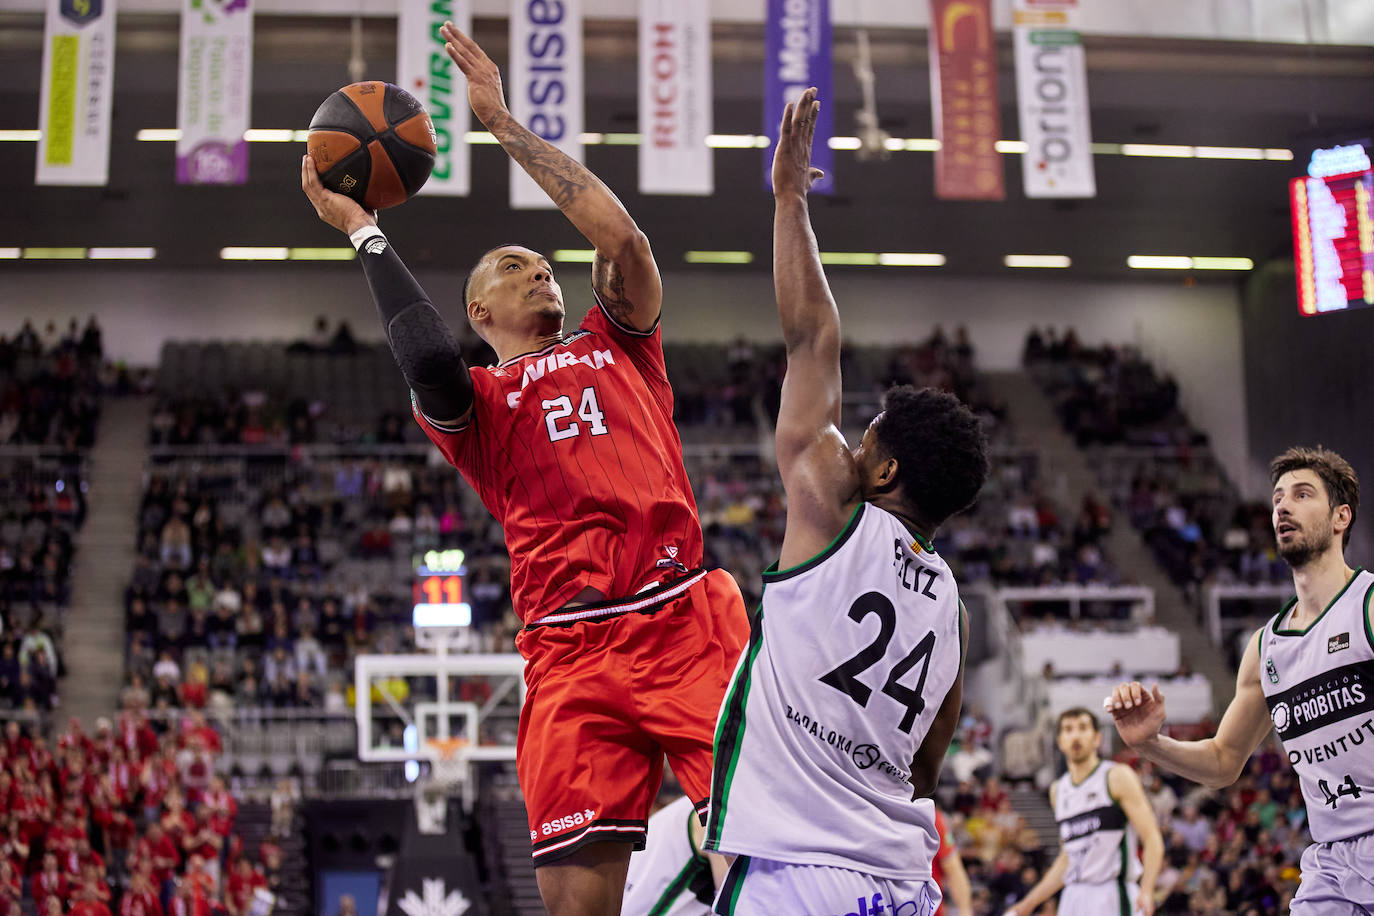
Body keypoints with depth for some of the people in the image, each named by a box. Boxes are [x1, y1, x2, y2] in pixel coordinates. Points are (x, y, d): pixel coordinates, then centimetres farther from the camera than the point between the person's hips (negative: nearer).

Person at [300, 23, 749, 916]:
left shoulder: (618, 346, 23)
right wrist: (363, 231, 3)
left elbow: (621, 235, 6)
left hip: (688, 617, 1)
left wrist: (504, 122, 11)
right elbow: (431, 360, -8)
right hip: (572, 650, -1)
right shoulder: (472, 401, 17)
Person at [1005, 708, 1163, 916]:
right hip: (1074, 897, 6)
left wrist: (1146, 891, -25)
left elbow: (1152, 839, -9)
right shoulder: (1058, 791, 16)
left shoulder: (1118, 777, -2)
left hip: (1113, 899, -6)